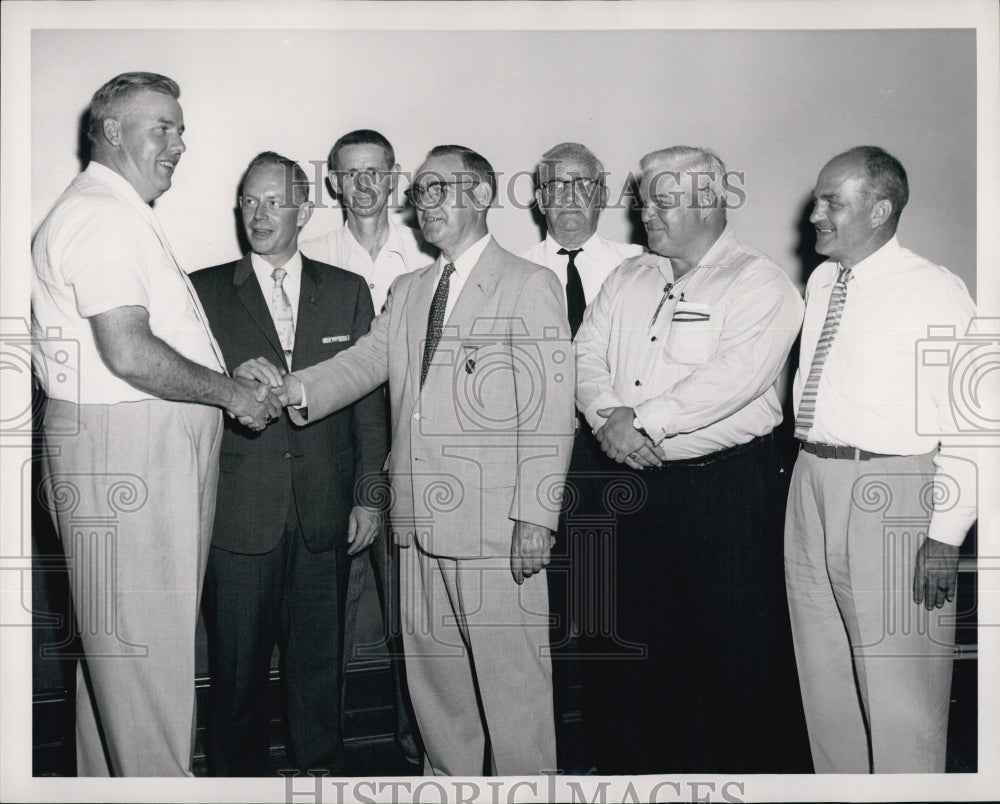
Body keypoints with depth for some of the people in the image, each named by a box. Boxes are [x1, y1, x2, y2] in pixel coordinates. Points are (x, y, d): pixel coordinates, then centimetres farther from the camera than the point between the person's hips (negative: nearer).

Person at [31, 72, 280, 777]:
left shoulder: (125, 216, 21)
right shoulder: (101, 214, -13)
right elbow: (129, 353, -23)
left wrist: (236, 379, 13)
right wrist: (234, 393, -13)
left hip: (158, 447, 11)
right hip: (123, 451, -11)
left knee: (117, 641, 18)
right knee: (145, 644, -3)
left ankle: (108, 776, 32)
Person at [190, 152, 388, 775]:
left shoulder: (349, 291, 8)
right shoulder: (205, 291, 5)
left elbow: (369, 400, 6)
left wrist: (368, 494, 2)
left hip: (325, 511, 1)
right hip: (239, 509, -1)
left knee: (320, 654, 12)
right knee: (239, 660, 8)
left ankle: (324, 767, 31)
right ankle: (241, 771, 28)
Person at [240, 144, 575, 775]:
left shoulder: (531, 286, -1)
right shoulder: (407, 292, 19)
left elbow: (551, 410, -8)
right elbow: (362, 363, 8)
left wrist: (536, 516, -15)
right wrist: (292, 389, -11)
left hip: (497, 528, -6)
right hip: (421, 519, 6)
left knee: (511, 675, 1)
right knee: (432, 668, 15)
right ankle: (449, 774, 32)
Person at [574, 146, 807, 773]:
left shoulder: (760, 283, -7)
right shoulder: (628, 279, 14)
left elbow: (733, 379, -20)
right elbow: (587, 355, 9)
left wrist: (642, 421, -18)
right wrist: (609, 416, -11)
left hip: (729, 490, -6)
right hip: (638, 486, 6)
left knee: (738, 649, 4)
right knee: (640, 637, 17)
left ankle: (744, 767, 23)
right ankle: (638, 761, 34)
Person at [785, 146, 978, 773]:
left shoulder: (935, 292, -9)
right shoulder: (821, 282, 12)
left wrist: (945, 536, -16)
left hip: (891, 493, -7)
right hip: (812, 483, 7)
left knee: (899, 693, 1)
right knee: (824, 677, 17)